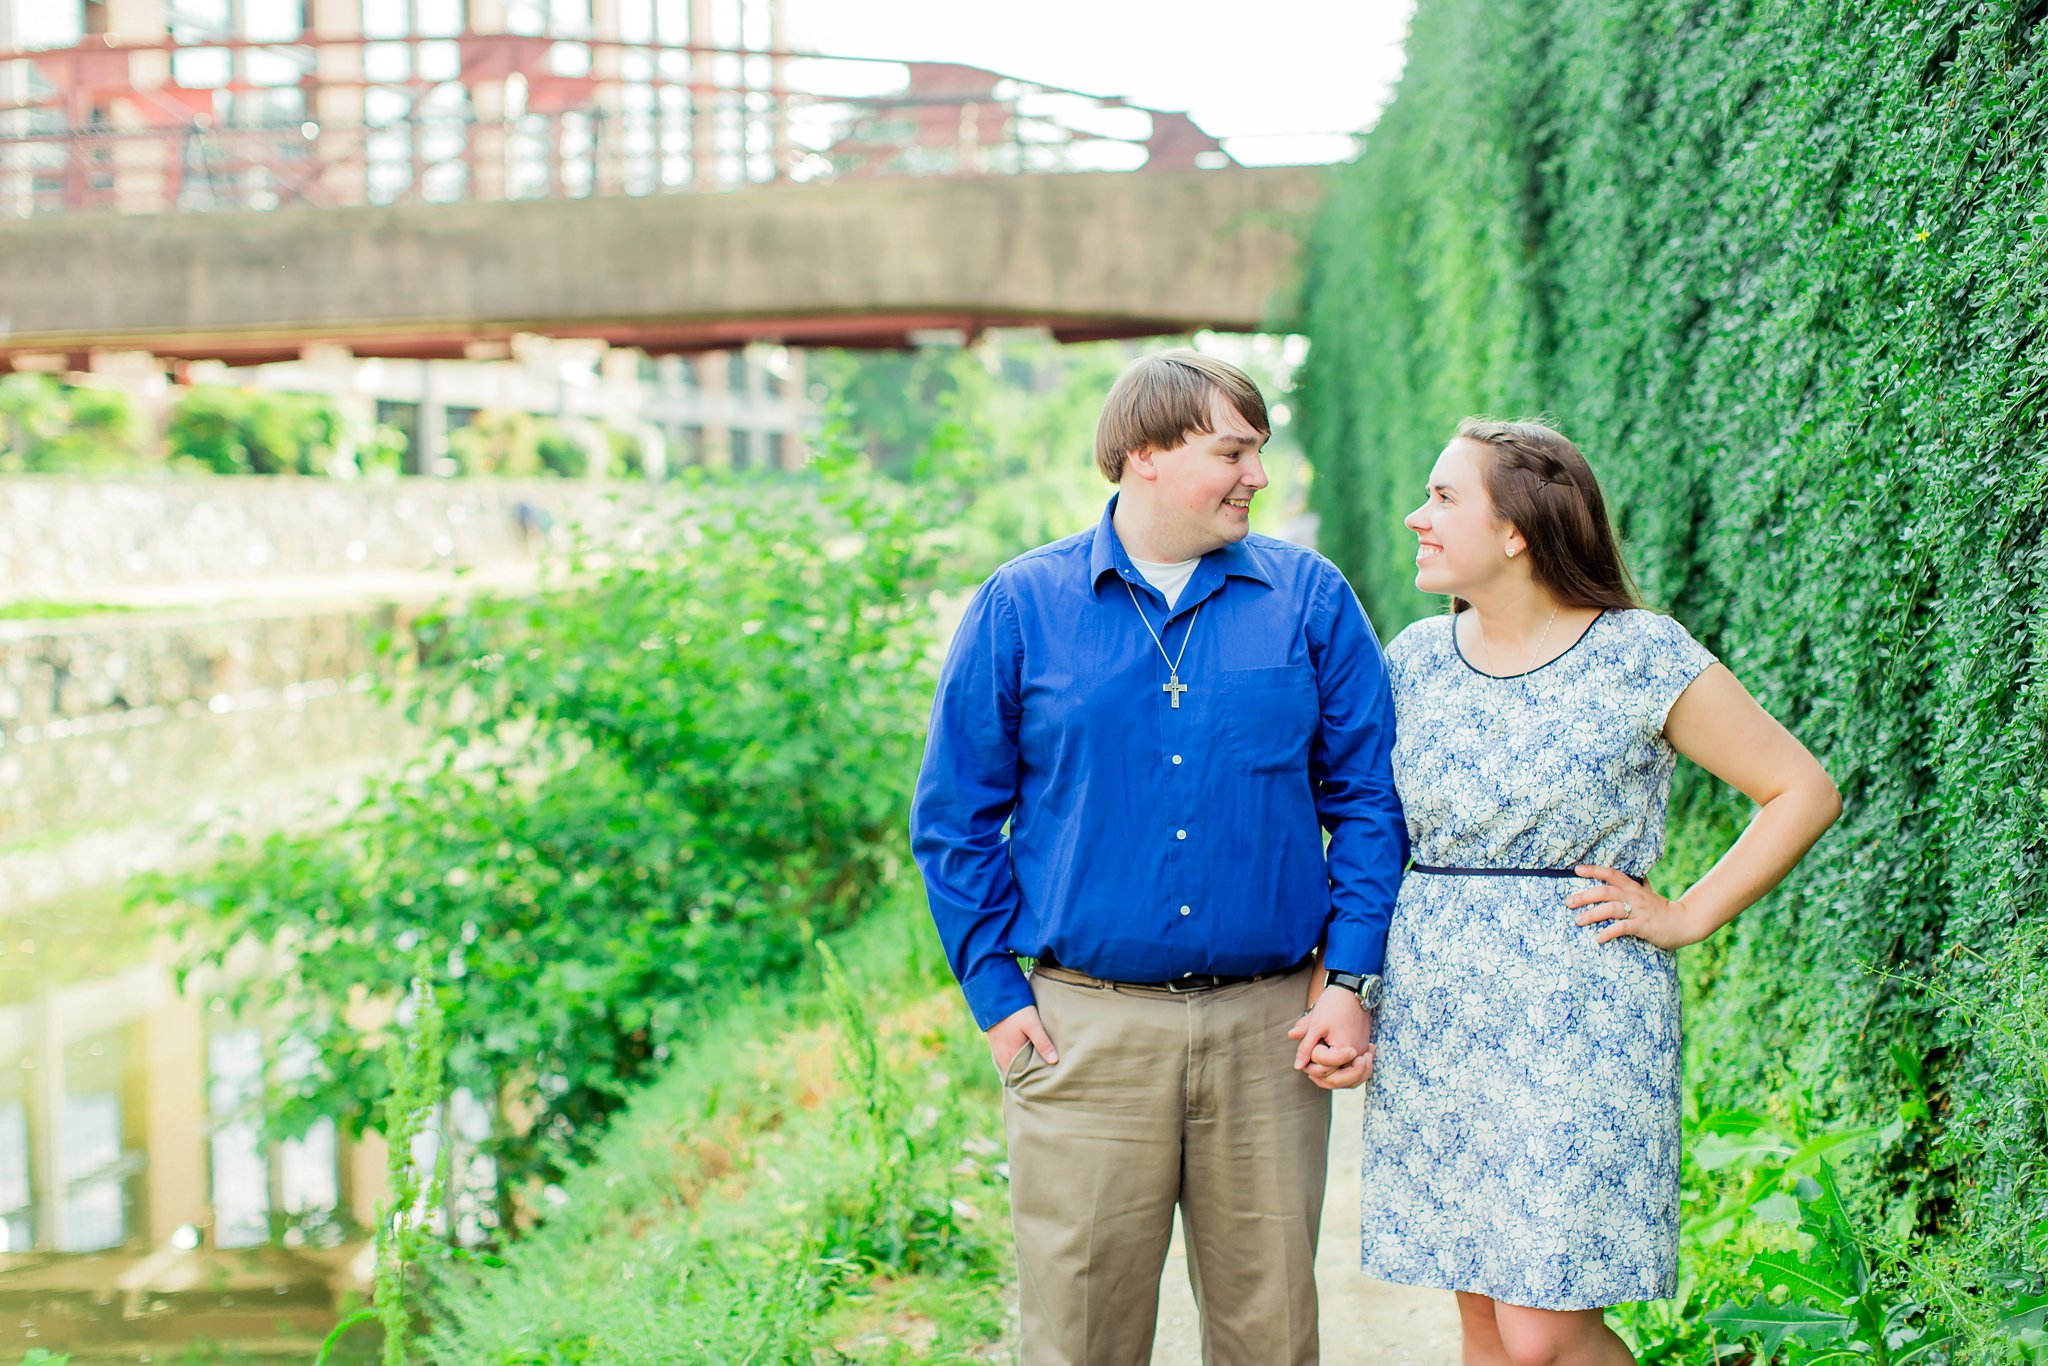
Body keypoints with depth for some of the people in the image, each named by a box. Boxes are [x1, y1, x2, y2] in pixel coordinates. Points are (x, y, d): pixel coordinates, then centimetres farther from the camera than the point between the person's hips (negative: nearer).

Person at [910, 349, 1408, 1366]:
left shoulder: (1309, 600, 6)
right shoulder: (1021, 607, 3)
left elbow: (1368, 798, 7)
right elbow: (955, 817, 5)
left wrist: (1350, 980, -2)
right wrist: (997, 997, -1)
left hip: (1268, 1032, 1)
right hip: (1084, 1032, -1)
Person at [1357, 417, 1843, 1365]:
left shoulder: (1642, 658, -5)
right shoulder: (1418, 658, 8)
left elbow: (1804, 793, 0)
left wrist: (1686, 918, -5)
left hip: (1580, 1014, -4)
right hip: (1434, 1012, 5)